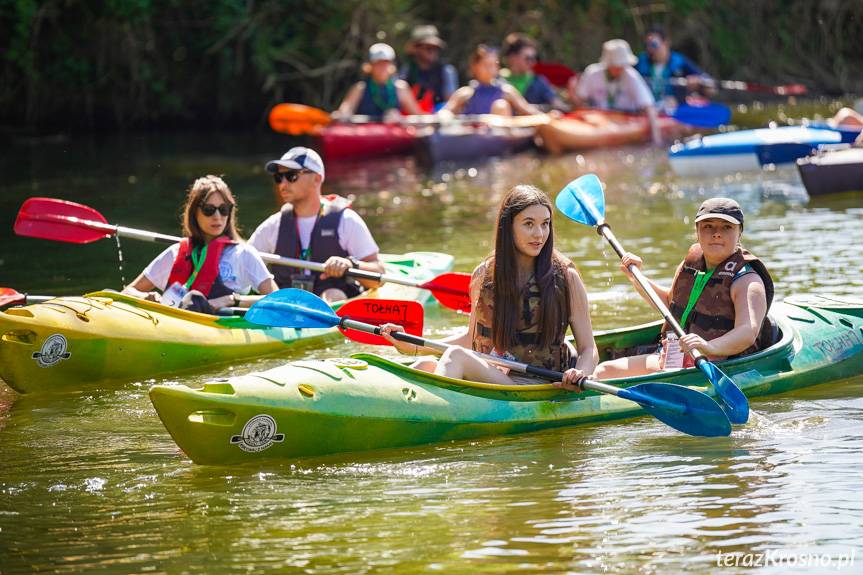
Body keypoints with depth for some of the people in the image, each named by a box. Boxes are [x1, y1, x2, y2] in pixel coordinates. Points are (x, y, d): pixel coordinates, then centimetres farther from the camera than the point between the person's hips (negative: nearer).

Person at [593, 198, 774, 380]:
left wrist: (710, 347, -52)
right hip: (674, 358, 8)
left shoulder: (748, 281, -14)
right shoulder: (690, 265, 10)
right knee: (604, 371, -4)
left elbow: (748, 332, -33)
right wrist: (636, 277, 19)